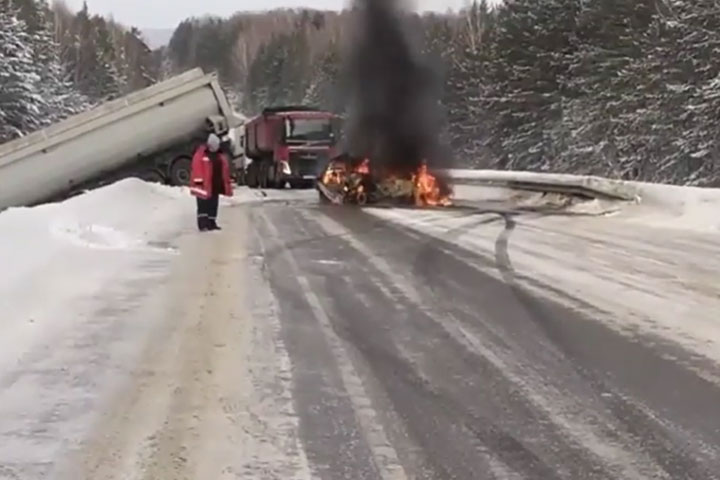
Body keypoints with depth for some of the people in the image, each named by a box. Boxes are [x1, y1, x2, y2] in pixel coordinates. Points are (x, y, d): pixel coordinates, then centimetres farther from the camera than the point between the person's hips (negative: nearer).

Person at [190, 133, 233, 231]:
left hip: (216, 185, 7)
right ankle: (202, 225, -8)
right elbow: (197, 168, -14)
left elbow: (225, 169, 18)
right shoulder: (201, 154, -8)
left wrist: (227, 182, 17)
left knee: (213, 205, 11)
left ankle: (211, 223, 18)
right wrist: (198, 181, -20)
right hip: (204, 185, -7)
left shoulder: (220, 155, 14)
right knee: (203, 206, -7)